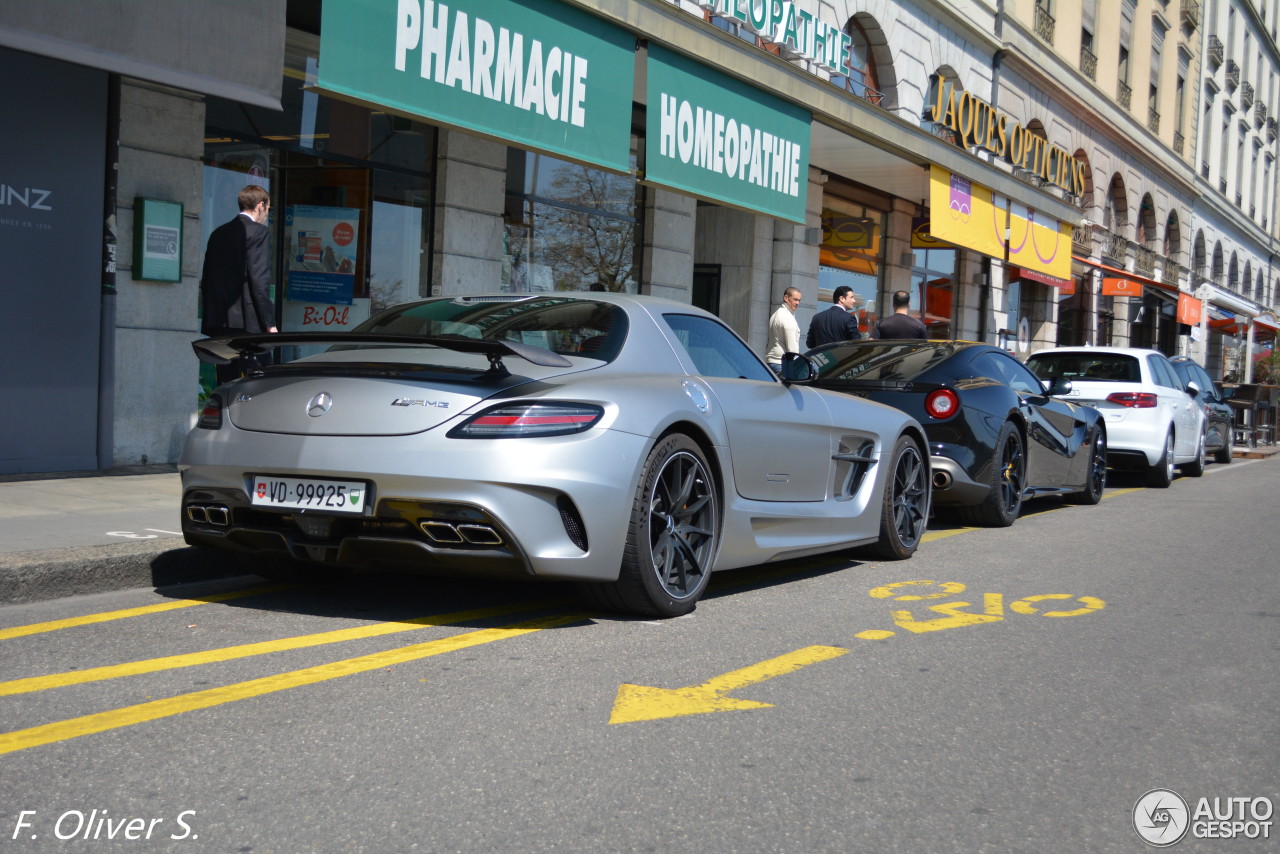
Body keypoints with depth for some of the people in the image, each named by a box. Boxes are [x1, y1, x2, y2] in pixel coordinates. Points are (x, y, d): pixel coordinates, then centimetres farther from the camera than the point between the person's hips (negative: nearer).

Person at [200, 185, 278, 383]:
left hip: (218, 322, 7)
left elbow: (206, 279, 17)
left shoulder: (218, 233, 16)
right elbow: (259, 280, -13)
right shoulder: (257, 231, -5)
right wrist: (270, 323, -11)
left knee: (226, 385, 9)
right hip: (247, 322, -7)